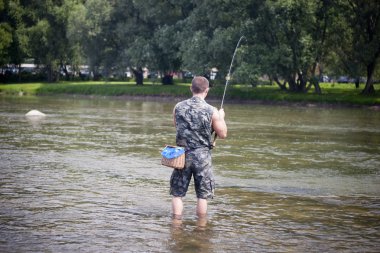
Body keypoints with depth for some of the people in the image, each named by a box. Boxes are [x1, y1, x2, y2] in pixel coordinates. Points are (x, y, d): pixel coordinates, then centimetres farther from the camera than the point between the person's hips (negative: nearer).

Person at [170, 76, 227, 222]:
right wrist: (221, 118, 15)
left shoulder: (178, 107, -1)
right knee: (203, 195, 9)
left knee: (177, 193, 11)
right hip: (202, 155, -2)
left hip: (182, 154, 2)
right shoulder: (212, 111, -10)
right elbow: (223, 134, -1)